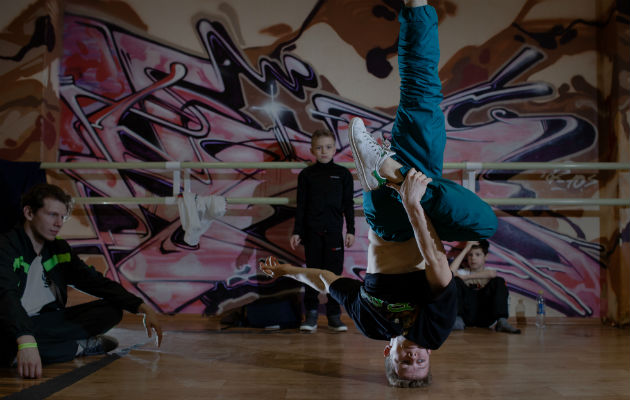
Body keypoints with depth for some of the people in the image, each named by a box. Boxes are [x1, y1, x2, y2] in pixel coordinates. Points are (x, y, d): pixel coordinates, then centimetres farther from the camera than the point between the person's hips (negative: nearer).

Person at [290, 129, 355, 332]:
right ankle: (311, 315, 14)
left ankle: (334, 316, 13)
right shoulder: (306, 174, 4)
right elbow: (301, 206, 5)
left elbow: (348, 205, 5)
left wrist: (350, 230, 0)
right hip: (312, 231, 0)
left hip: (334, 231, 0)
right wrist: (297, 232, 1)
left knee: (334, 272, 3)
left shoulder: (343, 174, 4)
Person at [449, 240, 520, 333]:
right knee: (456, 281, -14)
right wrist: (466, 249, 0)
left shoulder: (489, 272, 17)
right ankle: (457, 319, -27)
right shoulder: (463, 272, 18)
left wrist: (467, 277, -5)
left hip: (485, 317, 0)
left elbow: (492, 273, -11)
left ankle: (501, 321, -30)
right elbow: (451, 272, -7)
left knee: (499, 281, -15)